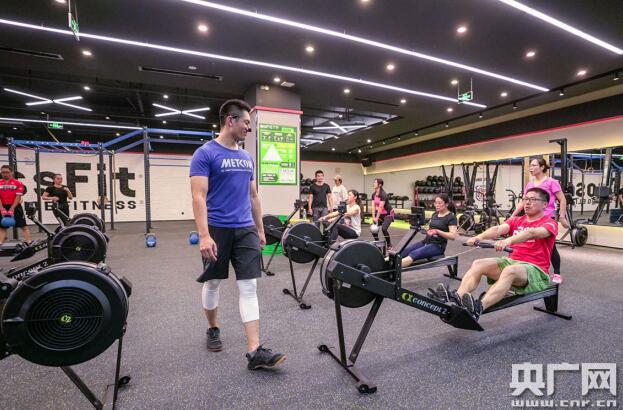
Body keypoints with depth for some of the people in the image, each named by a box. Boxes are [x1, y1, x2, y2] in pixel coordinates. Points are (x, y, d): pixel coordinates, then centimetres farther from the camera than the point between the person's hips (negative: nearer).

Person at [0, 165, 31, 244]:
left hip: (15, 207, -3)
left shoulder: (18, 183, -2)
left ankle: (29, 243, -3)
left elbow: (18, 197, -7)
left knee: (23, 226, -2)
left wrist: (12, 209, -14)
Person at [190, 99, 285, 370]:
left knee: (249, 286, -2)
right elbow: (199, 197, -16)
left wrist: (260, 229, 15)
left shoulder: (247, 158, 12)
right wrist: (204, 236, -24)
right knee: (213, 283, 14)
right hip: (218, 230, -4)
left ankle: (255, 351, 0)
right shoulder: (205, 154, -8)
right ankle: (213, 329, 39)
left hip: (245, 230, 5)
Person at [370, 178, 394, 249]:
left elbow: (380, 207, -27)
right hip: (380, 213, 7)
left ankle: (389, 245, -2)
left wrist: (377, 218, -27)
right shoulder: (373, 194, -2)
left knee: (384, 228, -21)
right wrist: (373, 217, -12)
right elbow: (373, 206, -4)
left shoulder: (383, 194, -24)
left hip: (388, 214, -7)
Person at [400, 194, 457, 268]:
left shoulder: (451, 217, -6)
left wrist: (437, 231, -27)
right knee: (405, 250, -18)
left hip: (438, 246, -7)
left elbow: (453, 236, -16)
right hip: (426, 241, 7)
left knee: (414, 254, -32)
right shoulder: (434, 214, 14)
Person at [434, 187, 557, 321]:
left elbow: (531, 233, -24)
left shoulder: (550, 223, 0)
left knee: (510, 271, -39)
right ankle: (456, 298, -39)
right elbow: (499, 229, -6)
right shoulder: (516, 220, 16)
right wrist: (479, 237, -27)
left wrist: (509, 240, -44)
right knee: (478, 264, -21)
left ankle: (479, 308, -56)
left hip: (536, 270, -5)